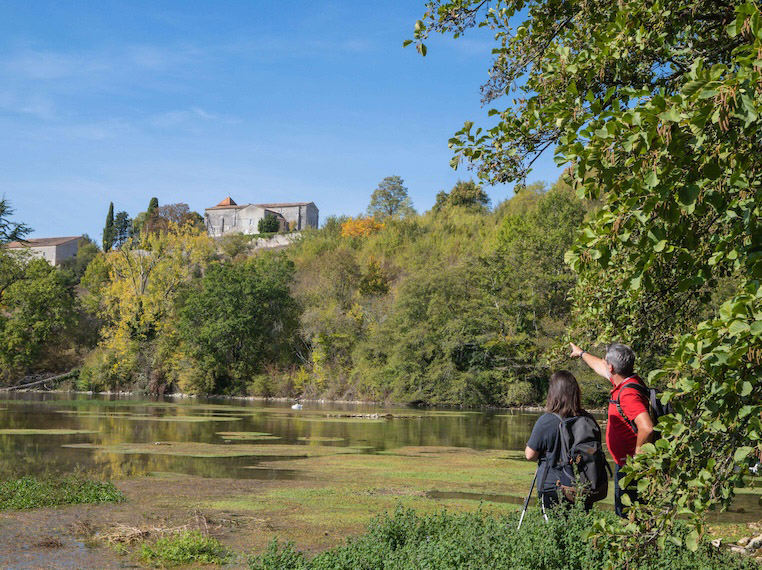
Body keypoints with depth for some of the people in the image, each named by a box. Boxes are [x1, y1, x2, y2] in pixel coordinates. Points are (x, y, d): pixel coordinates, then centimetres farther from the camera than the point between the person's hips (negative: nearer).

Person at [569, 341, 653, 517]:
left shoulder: (628, 393, -25)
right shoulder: (623, 381, 7)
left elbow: (647, 428, -36)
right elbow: (599, 368, 29)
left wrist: (638, 452, -22)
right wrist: (582, 353, 44)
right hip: (624, 463, 10)